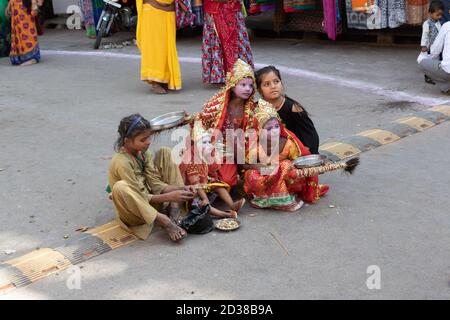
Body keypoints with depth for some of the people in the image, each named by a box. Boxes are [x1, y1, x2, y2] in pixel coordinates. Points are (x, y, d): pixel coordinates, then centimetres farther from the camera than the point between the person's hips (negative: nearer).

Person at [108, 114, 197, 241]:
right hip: (135, 213, -8)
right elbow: (140, 196, -23)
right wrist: (169, 197, -27)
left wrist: (179, 189, -19)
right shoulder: (121, 162, -24)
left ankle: (173, 216, -14)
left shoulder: (143, 152, -1)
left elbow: (156, 184, -4)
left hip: (151, 201, 8)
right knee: (120, 187, -39)